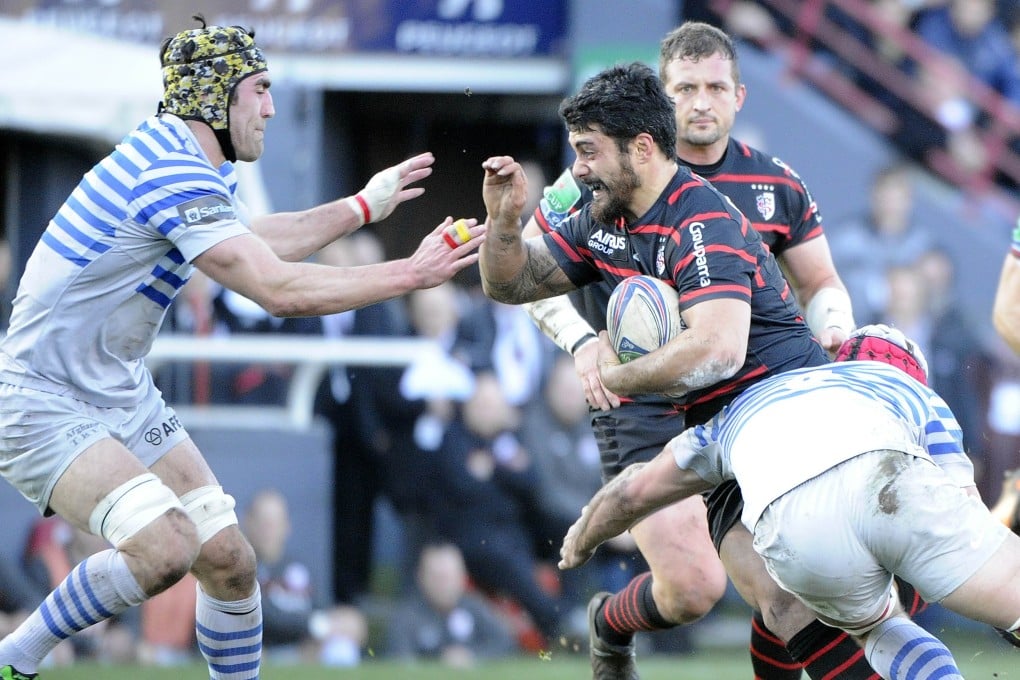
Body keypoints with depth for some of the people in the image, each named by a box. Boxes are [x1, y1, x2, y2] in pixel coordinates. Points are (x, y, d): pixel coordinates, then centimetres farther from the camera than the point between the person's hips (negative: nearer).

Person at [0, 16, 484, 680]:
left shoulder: (190, 165, 8)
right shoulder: (173, 173, -23)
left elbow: (253, 244, 30)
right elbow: (280, 291, -28)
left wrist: (363, 205, 34)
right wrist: (413, 273, -22)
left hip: (124, 395, 10)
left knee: (230, 560, 2)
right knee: (164, 549, -28)